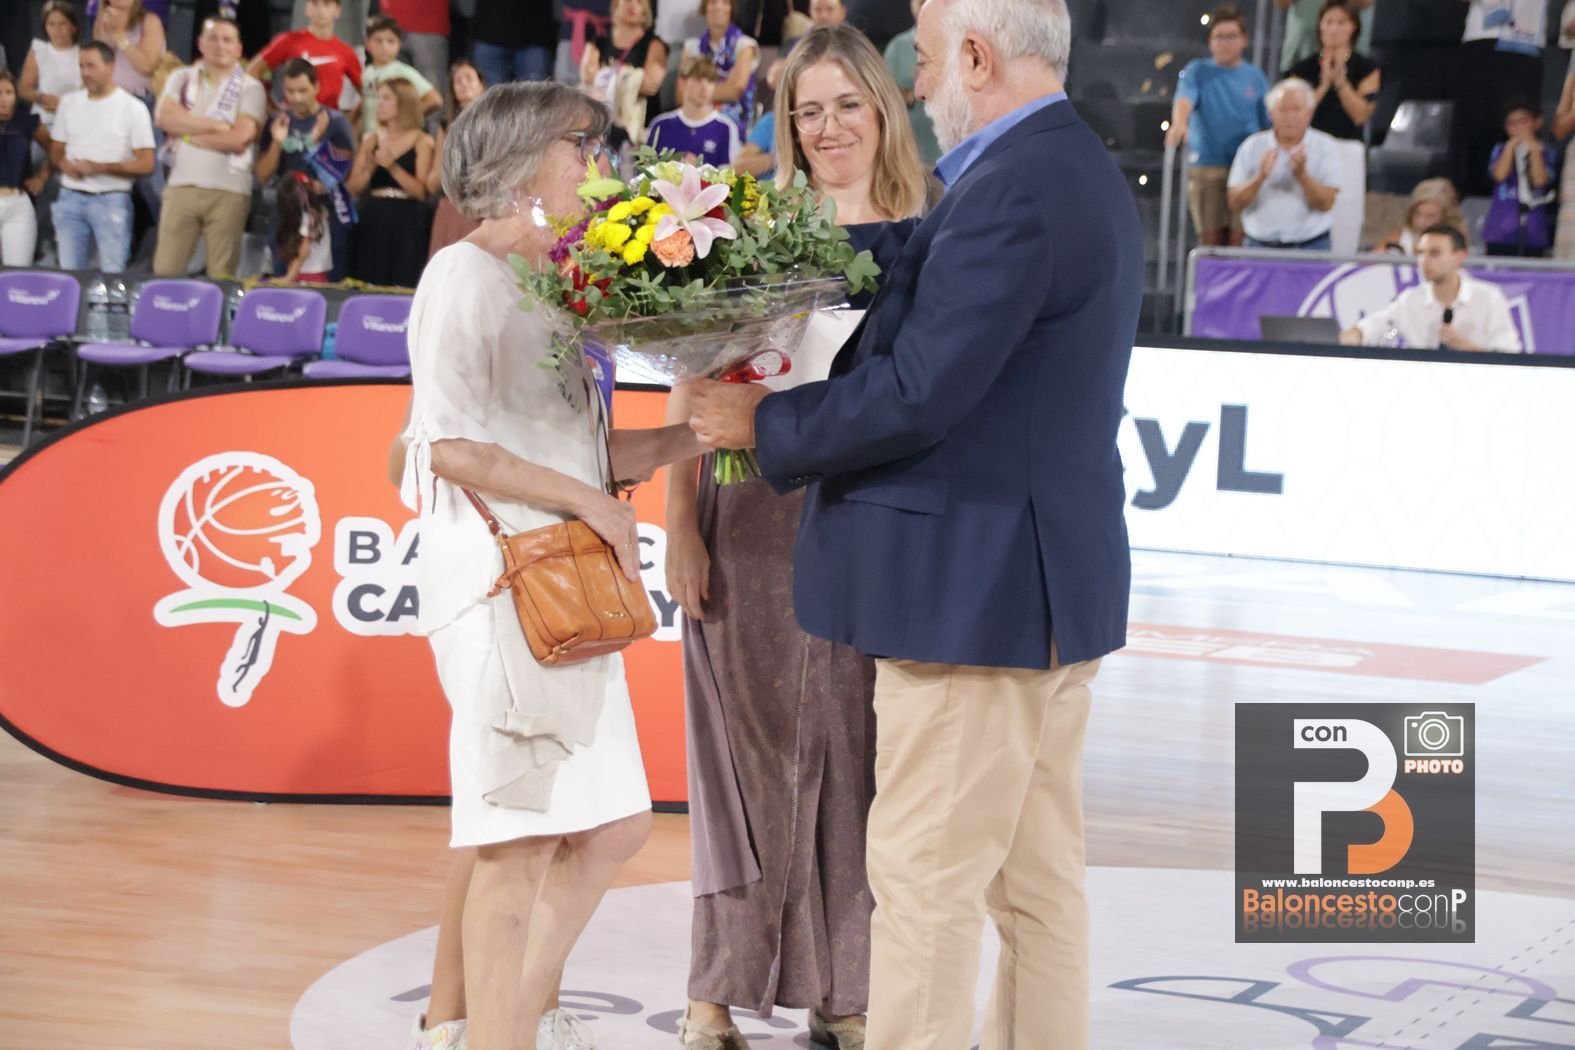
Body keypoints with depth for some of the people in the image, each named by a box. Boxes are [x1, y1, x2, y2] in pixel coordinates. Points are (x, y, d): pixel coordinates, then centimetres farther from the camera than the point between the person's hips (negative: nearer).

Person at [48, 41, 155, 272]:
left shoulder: (133, 108, -4)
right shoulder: (68, 103, 9)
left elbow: (145, 164, -6)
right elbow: (55, 151, 15)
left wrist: (100, 167, -16)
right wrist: (64, 164, -9)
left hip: (111, 200, -4)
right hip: (70, 198, 4)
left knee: (112, 274, -4)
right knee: (69, 272, 4)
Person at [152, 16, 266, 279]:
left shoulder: (250, 88, 1)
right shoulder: (183, 78, 11)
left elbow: (239, 139, -11)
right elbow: (164, 116, -6)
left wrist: (188, 132, -4)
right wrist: (216, 125, -9)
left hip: (229, 191, -3)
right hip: (181, 186, 3)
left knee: (222, 276, -1)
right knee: (165, 270, 0)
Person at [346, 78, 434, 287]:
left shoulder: (422, 142, -1)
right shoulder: (371, 141, 11)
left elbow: (421, 191, -10)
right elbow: (354, 188, 7)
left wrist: (393, 167, -19)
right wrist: (369, 169, -11)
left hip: (406, 225, -4)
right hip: (372, 223, 4)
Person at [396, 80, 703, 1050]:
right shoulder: (465, 276, -8)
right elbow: (452, 447, -16)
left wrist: (682, 439, 4)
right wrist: (592, 501, -13)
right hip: (498, 577, -9)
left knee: (613, 825, 10)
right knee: (519, 841, -8)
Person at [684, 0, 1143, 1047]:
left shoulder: (1011, 192, -19)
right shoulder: (1085, 175, 14)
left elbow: (916, 395, -22)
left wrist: (765, 422, -9)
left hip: (974, 588, -10)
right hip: (1054, 580, 10)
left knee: (927, 879, -4)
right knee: (1039, 874, 15)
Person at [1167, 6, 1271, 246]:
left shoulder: (1255, 77, 9)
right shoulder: (1197, 71, 4)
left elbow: (1270, 124, 11)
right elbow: (1184, 98, -16)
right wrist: (1179, 123, -38)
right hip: (1207, 166, -1)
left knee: (1239, 237, -7)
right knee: (1210, 238, 0)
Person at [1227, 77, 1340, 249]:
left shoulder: (1325, 147, 4)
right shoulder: (1252, 146, 7)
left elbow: (1325, 204, -5)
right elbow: (1235, 204, 1)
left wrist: (1302, 174, -20)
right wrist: (1260, 177, -15)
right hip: (1260, 246, 1)